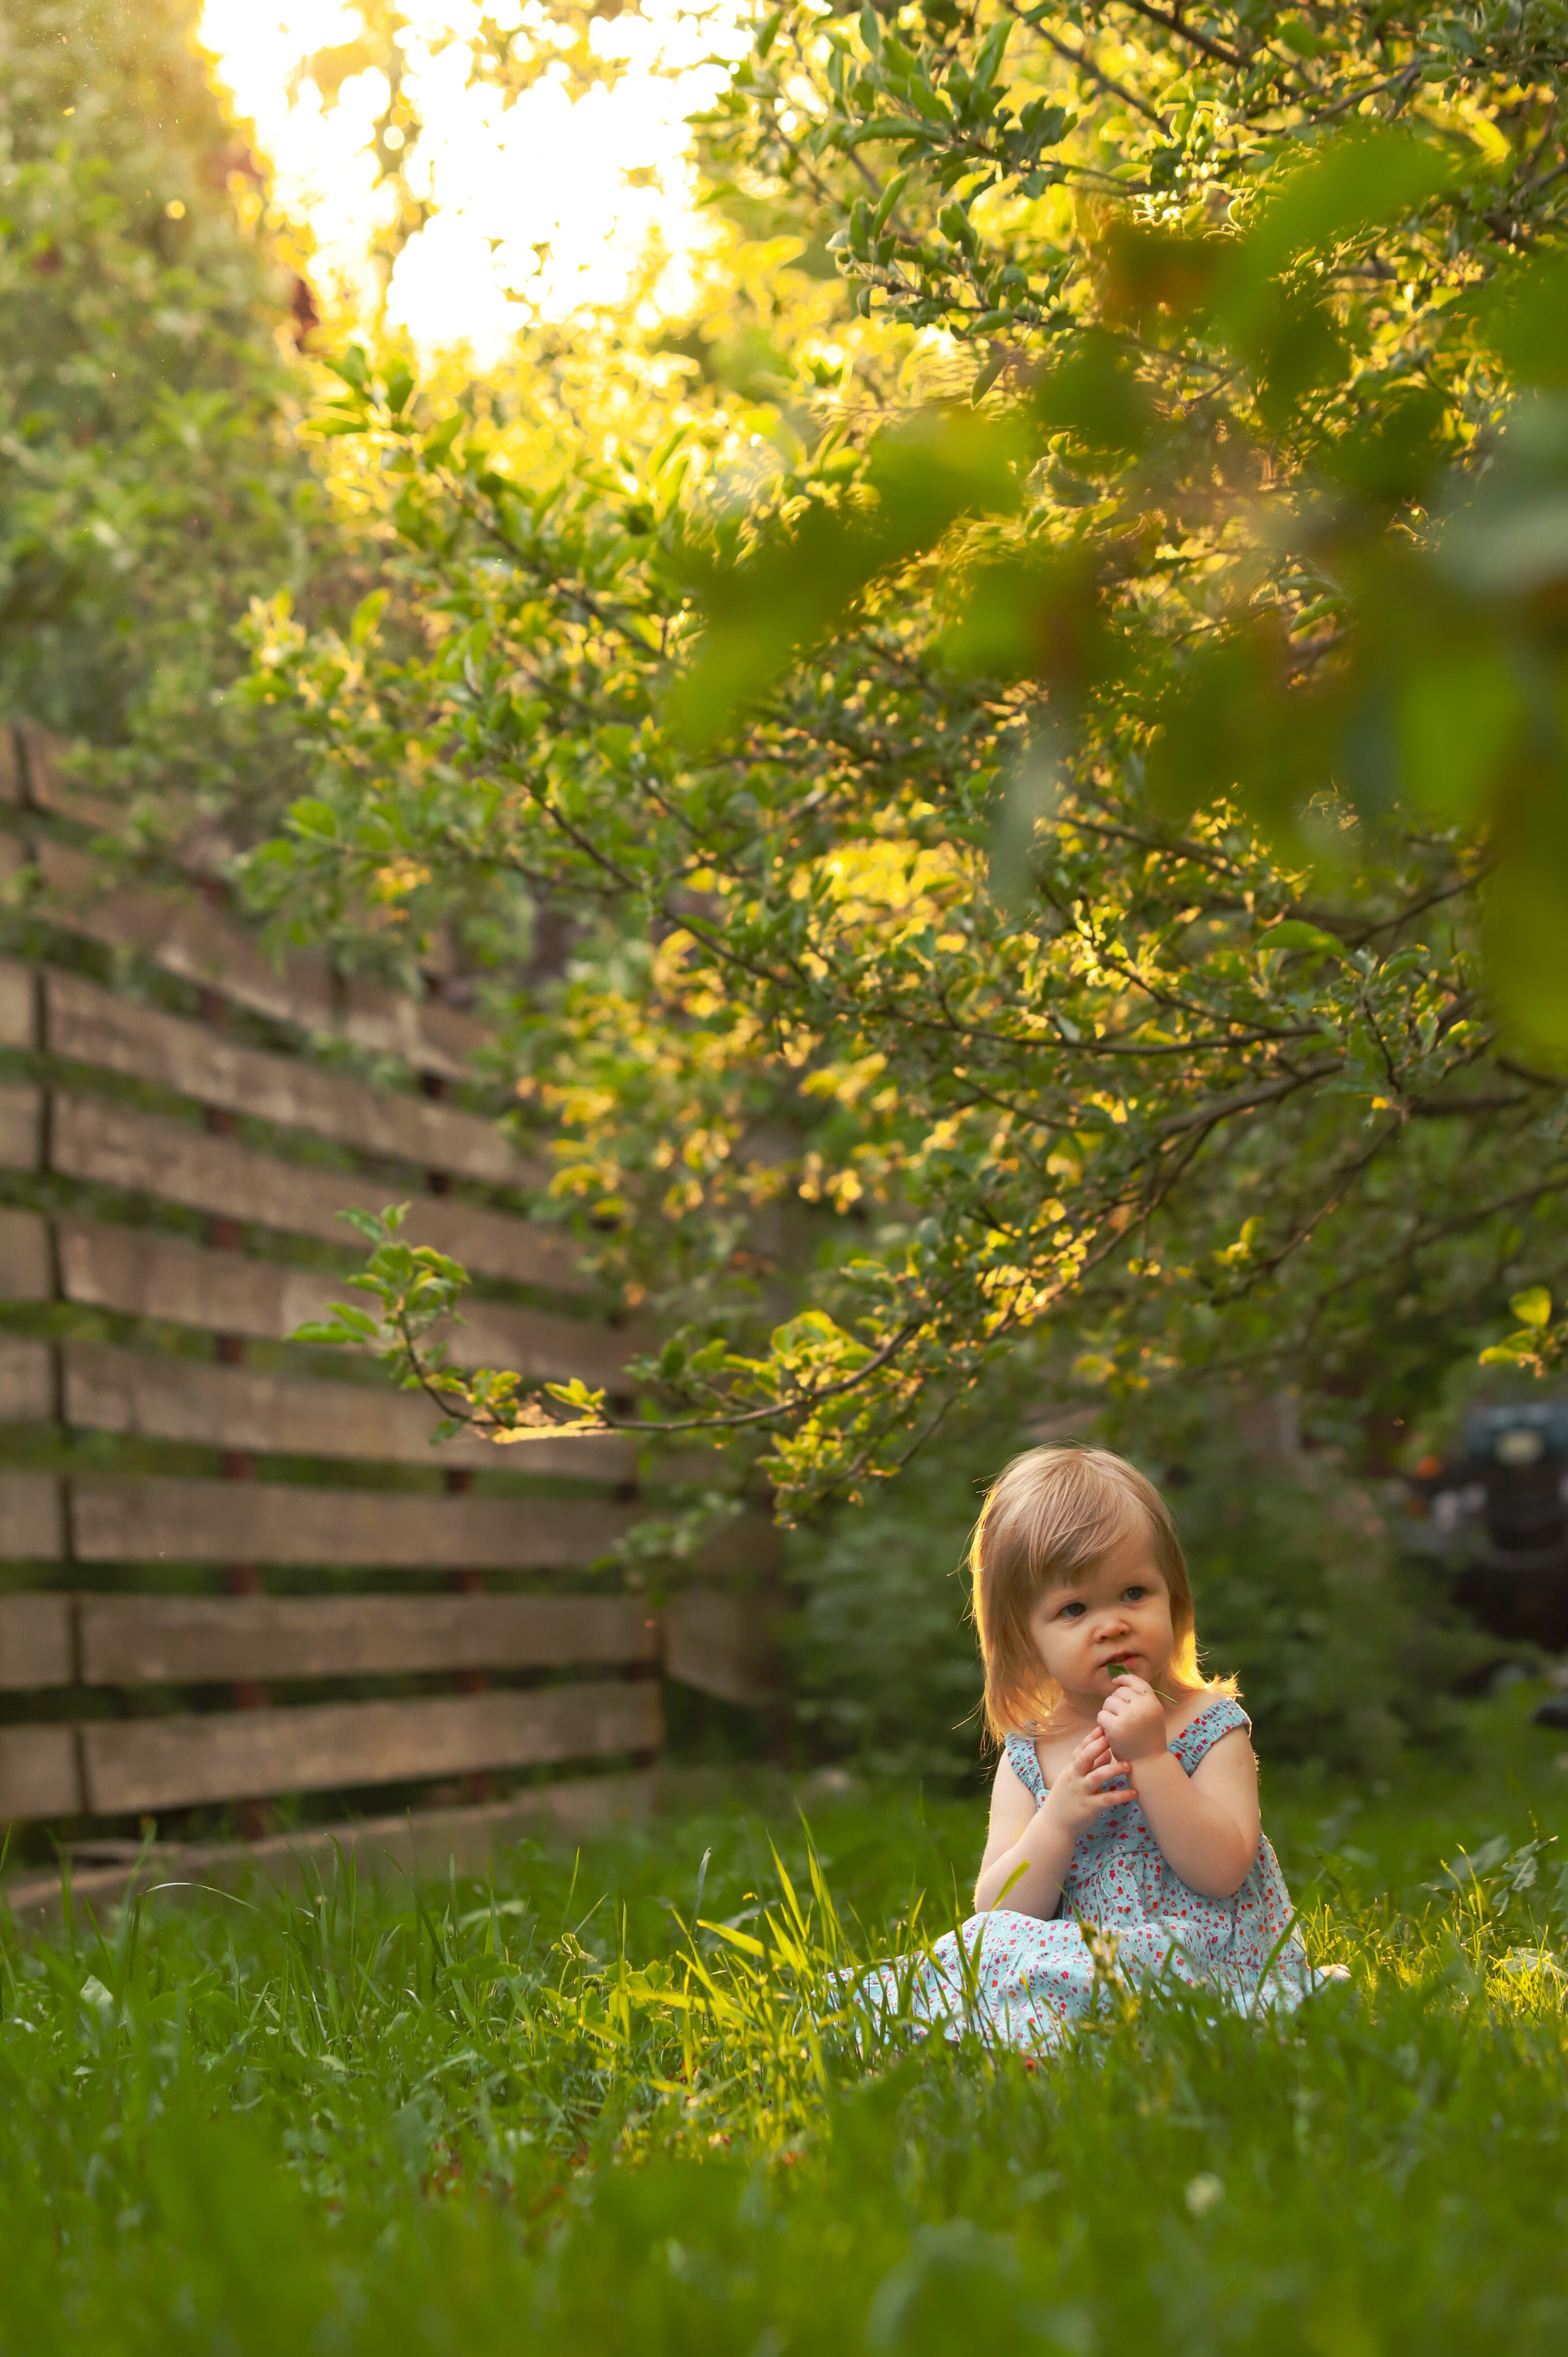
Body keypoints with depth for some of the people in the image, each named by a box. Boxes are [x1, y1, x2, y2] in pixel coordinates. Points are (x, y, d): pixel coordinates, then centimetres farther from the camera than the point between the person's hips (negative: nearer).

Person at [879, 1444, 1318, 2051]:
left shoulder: (1211, 1727, 1)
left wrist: (1151, 1757, -18)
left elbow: (1222, 1871, -13)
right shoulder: (1027, 1757, 7)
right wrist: (1058, 1822, -16)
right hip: (1082, 1967, 4)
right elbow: (997, 1913, 0)